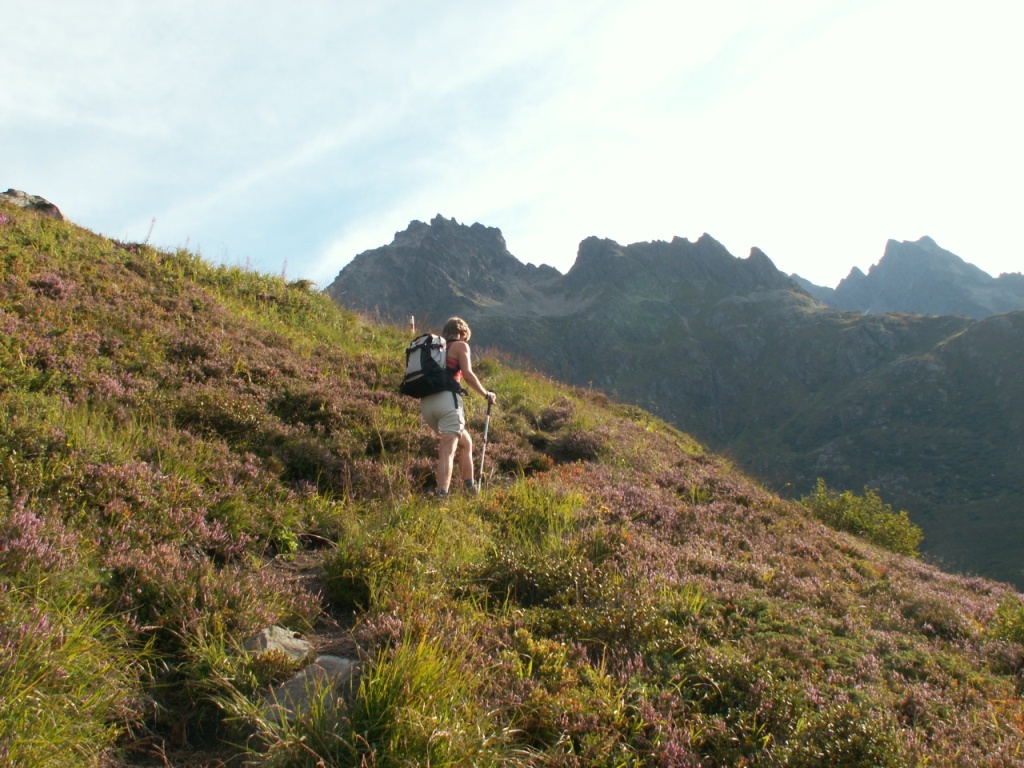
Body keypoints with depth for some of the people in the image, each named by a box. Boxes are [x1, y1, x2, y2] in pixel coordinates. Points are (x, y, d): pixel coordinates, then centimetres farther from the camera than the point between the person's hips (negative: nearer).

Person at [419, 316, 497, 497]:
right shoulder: (460, 345, 8)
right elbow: (467, 375, -5)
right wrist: (486, 394, 5)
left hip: (426, 403, 7)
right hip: (447, 399, -7)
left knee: (465, 442, 20)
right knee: (448, 451, -11)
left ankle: (469, 486, 20)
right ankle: (441, 494, -21)